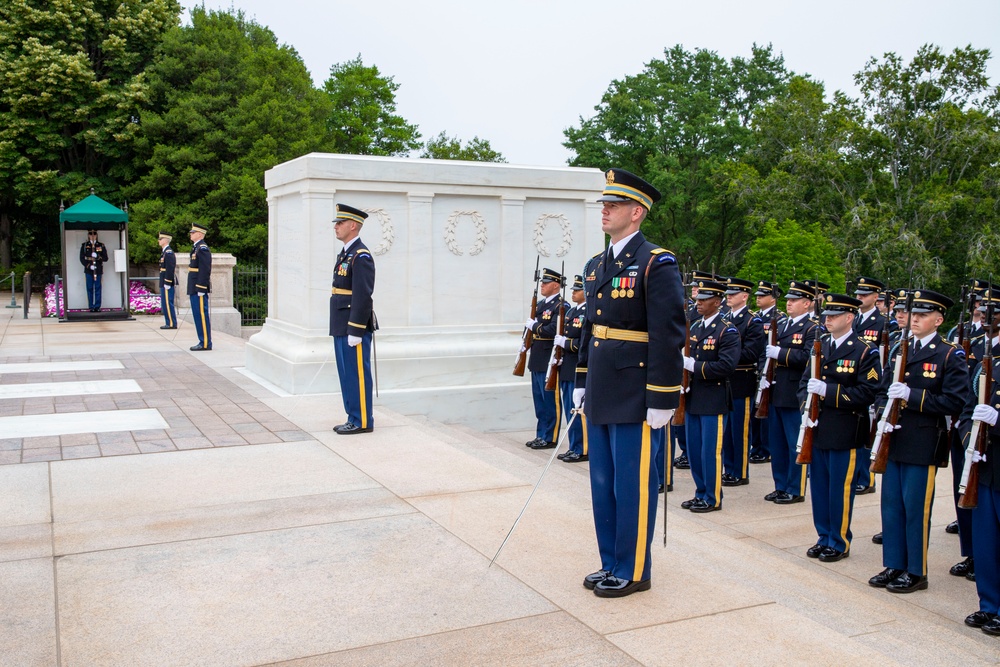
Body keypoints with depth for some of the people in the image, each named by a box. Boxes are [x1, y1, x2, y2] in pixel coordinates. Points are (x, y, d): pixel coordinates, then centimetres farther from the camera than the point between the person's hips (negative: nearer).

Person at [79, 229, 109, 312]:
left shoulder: (101, 246, 7)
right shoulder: (84, 245, 6)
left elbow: (105, 258, 3)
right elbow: (82, 258, 2)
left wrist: (98, 256, -15)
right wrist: (89, 266, -11)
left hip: (98, 271, 0)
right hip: (88, 271, 0)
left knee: (98, 289, 1)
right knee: (90, 289, 2)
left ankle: (97, 307, 5)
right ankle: (91, 307, 6)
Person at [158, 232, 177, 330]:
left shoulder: (169, 252, -14)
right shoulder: (164, 252, 18)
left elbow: (170, 269, -20)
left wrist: (167, 283, -22)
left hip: (167, 282, -10)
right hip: (165, 282, 10)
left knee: (168, 303, -8)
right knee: (165, 304, 12)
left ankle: (172, 323, -5)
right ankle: (169, 323, 16)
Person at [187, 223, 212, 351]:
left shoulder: (203, 248, -13)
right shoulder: (197, 247, 17)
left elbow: (205, 270, -19)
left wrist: (201, 289, -21)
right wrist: (194, 289, 19)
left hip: (199, 288, -10)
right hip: (194, 288, 10)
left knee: (202, 315, -7)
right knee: (198, 315, 12)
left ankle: (205, 343, -3)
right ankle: (203, 341, 17)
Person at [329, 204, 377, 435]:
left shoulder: (361, 256, -14)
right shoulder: (345, 254, 17)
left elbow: (363, 296, -20)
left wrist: (355, 331, -21)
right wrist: (340, 329, 19)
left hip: (354, 328, -10)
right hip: (341, 328, 10)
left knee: (357, 375, -3)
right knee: (346, 375, 13)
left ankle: (362, 421, 4)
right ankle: (354, 418, 20)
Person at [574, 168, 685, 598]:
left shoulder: (656, 264, -12)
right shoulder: (595, 267, 13)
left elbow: (668, 336, -16)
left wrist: (662, 399, -17)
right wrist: (582, 382, 17)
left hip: (634, 397, -8)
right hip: (601, 396, 8)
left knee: (632, 487, 3)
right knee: (603, 484, 15)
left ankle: (633, 571, 18)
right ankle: (611, 563, 29)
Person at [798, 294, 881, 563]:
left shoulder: (865, 351, -9)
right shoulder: (821, 346, 11)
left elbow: (867, 392, -17)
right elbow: (805, 380, 15)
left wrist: (829, 391, -24)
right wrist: (806, 405, -3)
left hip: (845, 434, -6)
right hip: (818, 429, 6)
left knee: (840, 490, 3)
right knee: (819, 487, 12)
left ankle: (839, 543, 16)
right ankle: (824, 537, 26)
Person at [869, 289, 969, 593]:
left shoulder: (950, 356, -7)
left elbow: (954, 401, -15)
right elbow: (884, 390, 16)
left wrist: (911, 396, -22)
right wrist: (884, 414, -3)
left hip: (924, 445, -6)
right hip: (894, 441, 6)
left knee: (916, 508, 1)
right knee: (891, 505, 11)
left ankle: (916, 572, 15)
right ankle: (894, 566, 23)